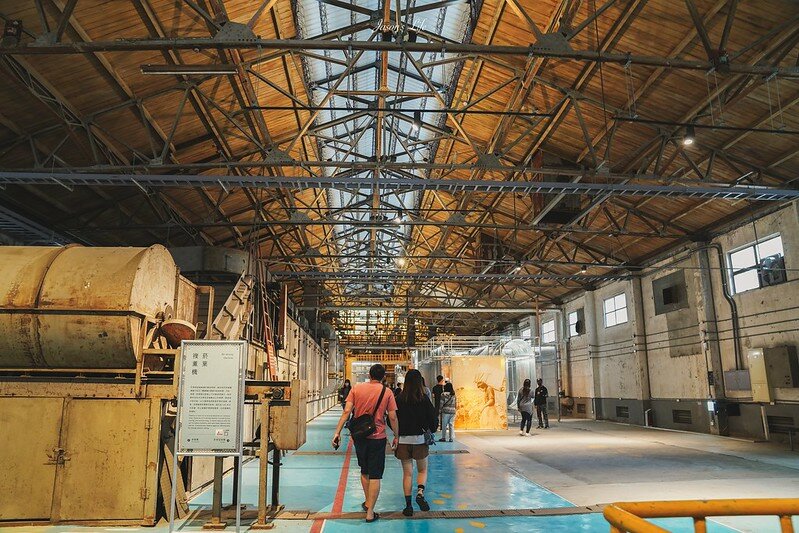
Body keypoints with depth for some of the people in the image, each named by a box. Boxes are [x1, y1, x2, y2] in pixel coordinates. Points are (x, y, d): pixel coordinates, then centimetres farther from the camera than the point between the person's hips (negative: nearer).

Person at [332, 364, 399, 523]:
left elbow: (346, 412, -9)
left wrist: (337, 432, -6)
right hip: (378, 438, -3)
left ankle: (367, 502, 37)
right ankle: (370, 513, 7)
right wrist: (396, 436, 6)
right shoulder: (387, 392, -7)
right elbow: (393, 417, -6)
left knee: (364, 471, 23)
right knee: (375, 476, 5)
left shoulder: (356, 389, -3)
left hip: (359, 436, 3)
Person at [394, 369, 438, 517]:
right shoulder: (424, 399, -9)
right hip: (420, 439, -1)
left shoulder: (399, 399, -7)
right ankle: (420, 493, -6)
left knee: (407, 473, 10)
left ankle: (408, 505, 9)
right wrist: (431, 430, 14)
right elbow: (433, 419, -6)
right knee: (422, 470, 18)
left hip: (403, 439, 1)